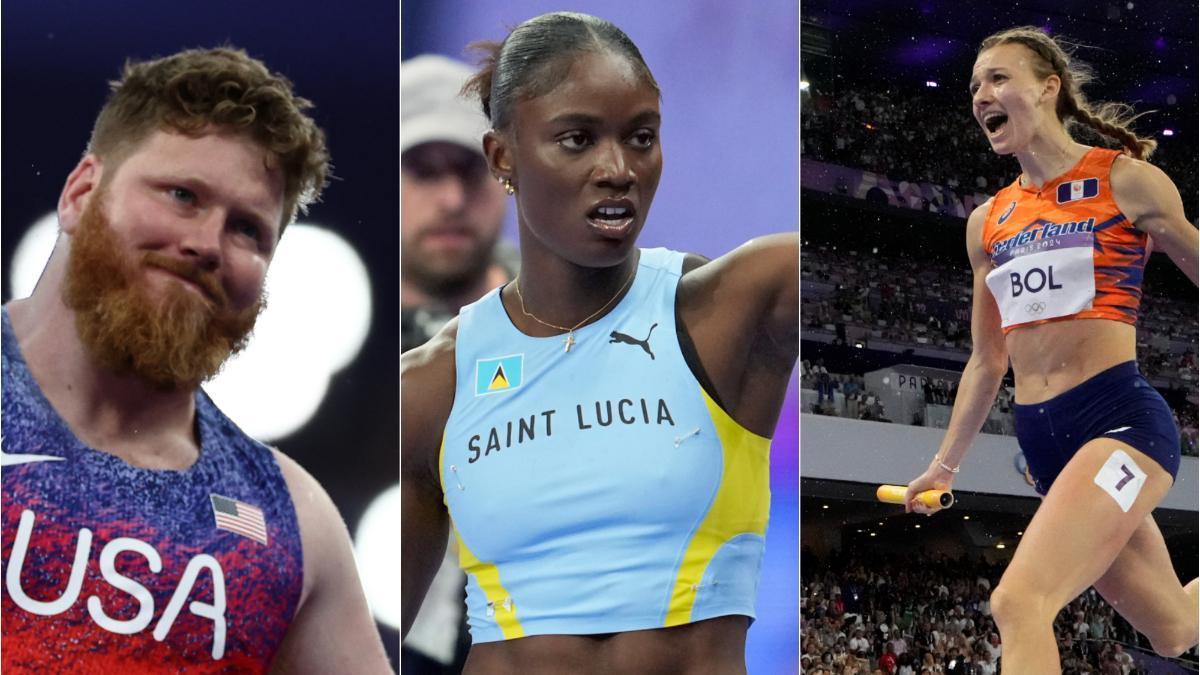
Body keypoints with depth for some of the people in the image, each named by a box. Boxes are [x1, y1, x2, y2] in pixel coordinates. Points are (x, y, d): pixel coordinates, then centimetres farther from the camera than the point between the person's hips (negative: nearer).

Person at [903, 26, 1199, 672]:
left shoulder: (1126, 181, -2)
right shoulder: (987, 222, 14)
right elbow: (986, 361, 23)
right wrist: (945, 465, 23)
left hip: (1120, 419, -6)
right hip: (1043, 442, 6)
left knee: (1018, 601, -26)